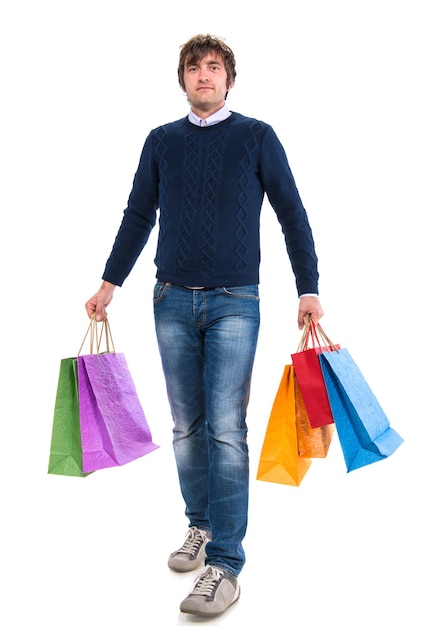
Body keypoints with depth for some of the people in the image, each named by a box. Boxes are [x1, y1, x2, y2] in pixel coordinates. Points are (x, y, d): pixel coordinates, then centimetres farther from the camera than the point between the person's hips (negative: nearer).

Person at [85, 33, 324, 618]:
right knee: (187, 426, 9)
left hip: (234, 304, -3)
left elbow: (291, 214, 3)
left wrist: (309, 289, -3)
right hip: (172, 301, 4)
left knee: (226, 428, -8)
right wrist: (109, 283, 13)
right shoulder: (161, 141, 11)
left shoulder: (257, 137, 3)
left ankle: (225, 564, -4)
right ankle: (200, 525, 27)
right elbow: (138, 216, 16)